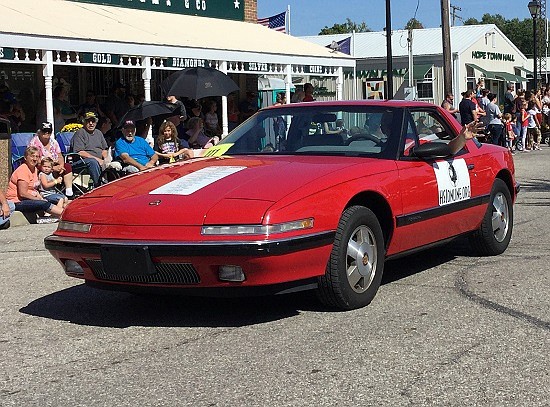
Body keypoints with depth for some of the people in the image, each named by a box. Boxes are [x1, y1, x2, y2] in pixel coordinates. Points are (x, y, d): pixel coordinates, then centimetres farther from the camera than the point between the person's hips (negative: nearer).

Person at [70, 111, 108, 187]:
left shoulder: (98, 133, 22)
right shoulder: (80, 133, -2)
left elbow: (104, 149, 25)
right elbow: (79, 152, -12)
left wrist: (105, 158, 1)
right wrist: (96, 158, -17)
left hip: (99, 160, 7)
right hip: (84, 160, -7)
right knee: (93, 162, -39)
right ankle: (98, 186, -38)